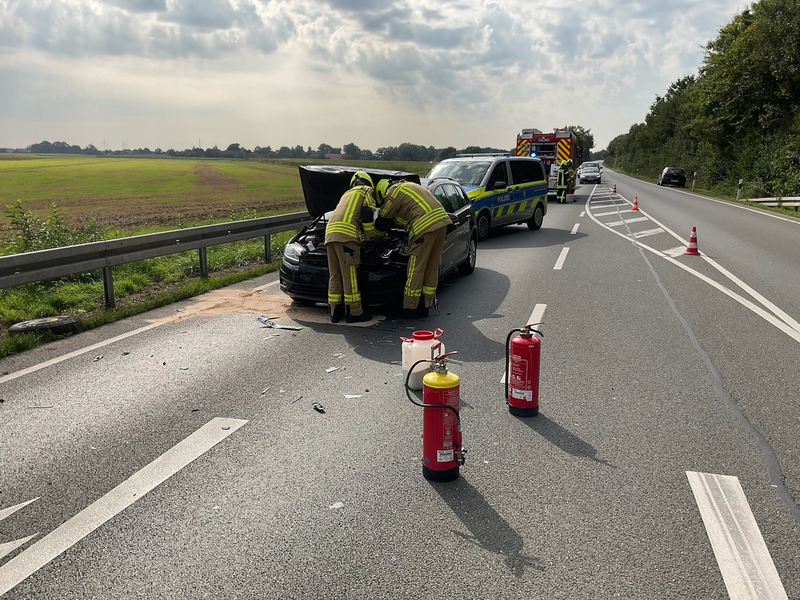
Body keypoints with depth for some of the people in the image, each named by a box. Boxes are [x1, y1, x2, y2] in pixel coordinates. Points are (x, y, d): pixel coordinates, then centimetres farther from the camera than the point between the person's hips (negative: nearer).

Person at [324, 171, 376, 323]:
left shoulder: (347, 194, 37)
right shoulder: (366, 191, 14)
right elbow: (367, 214, -1)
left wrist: (361, 234, 45)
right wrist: (368, 236, 10)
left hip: (330, 233, 8)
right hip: (347, 235, -8)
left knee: (335, 276, 9)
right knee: (351, 275, -5)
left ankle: (335, 312, 11)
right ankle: (354, 313, -2)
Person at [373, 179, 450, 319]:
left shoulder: (393, 195, 4)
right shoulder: (407, 186, 30)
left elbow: (382, 221, 15)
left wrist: (377, 238, 31)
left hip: (425, 227, -9)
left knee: (416, 270, 0)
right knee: (431, 269, 13)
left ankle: (410, 309, 6)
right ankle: (425, 307, 21)